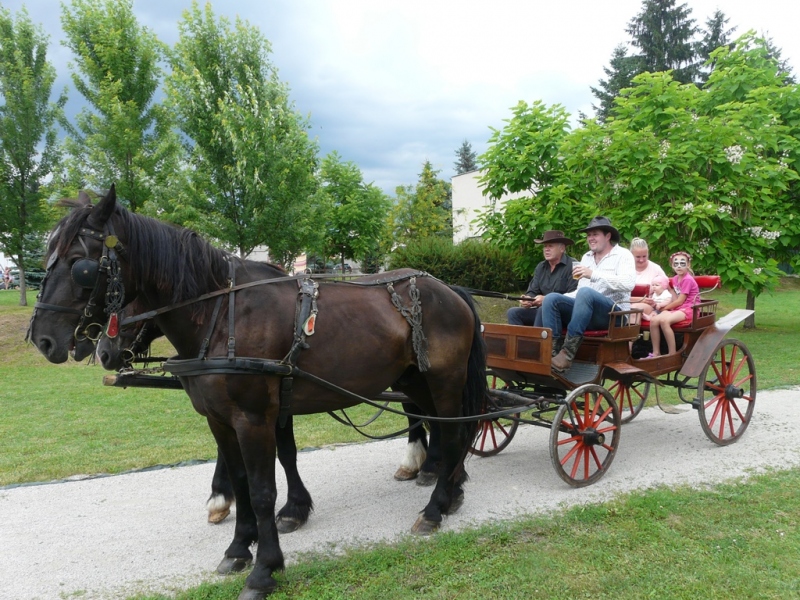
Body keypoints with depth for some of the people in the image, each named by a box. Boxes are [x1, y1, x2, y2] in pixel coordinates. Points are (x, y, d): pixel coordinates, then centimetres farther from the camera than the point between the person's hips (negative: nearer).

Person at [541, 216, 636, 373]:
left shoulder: (622, 255, 1)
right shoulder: (586, 257, 21)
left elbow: (629, 283, -18)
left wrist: (594, 274, -24)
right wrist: (562, 298, 1)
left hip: (614, 313, -6)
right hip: (588, 312, 6)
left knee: (585, 293, -35)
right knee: (551, 299, -14)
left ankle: (567, 353, -39)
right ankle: (554, 350, -26)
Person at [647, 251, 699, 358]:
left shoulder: (688, 280, -12)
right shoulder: (675, 279, 14)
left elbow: (680, 301, -14)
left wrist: (664, 308, -4)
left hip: (688, 309, -8)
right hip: (677, 309, 8)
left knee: (664, 321, -33)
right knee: (654, 320, -17)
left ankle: (672, 354, -26)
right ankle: (656, 353, -12)